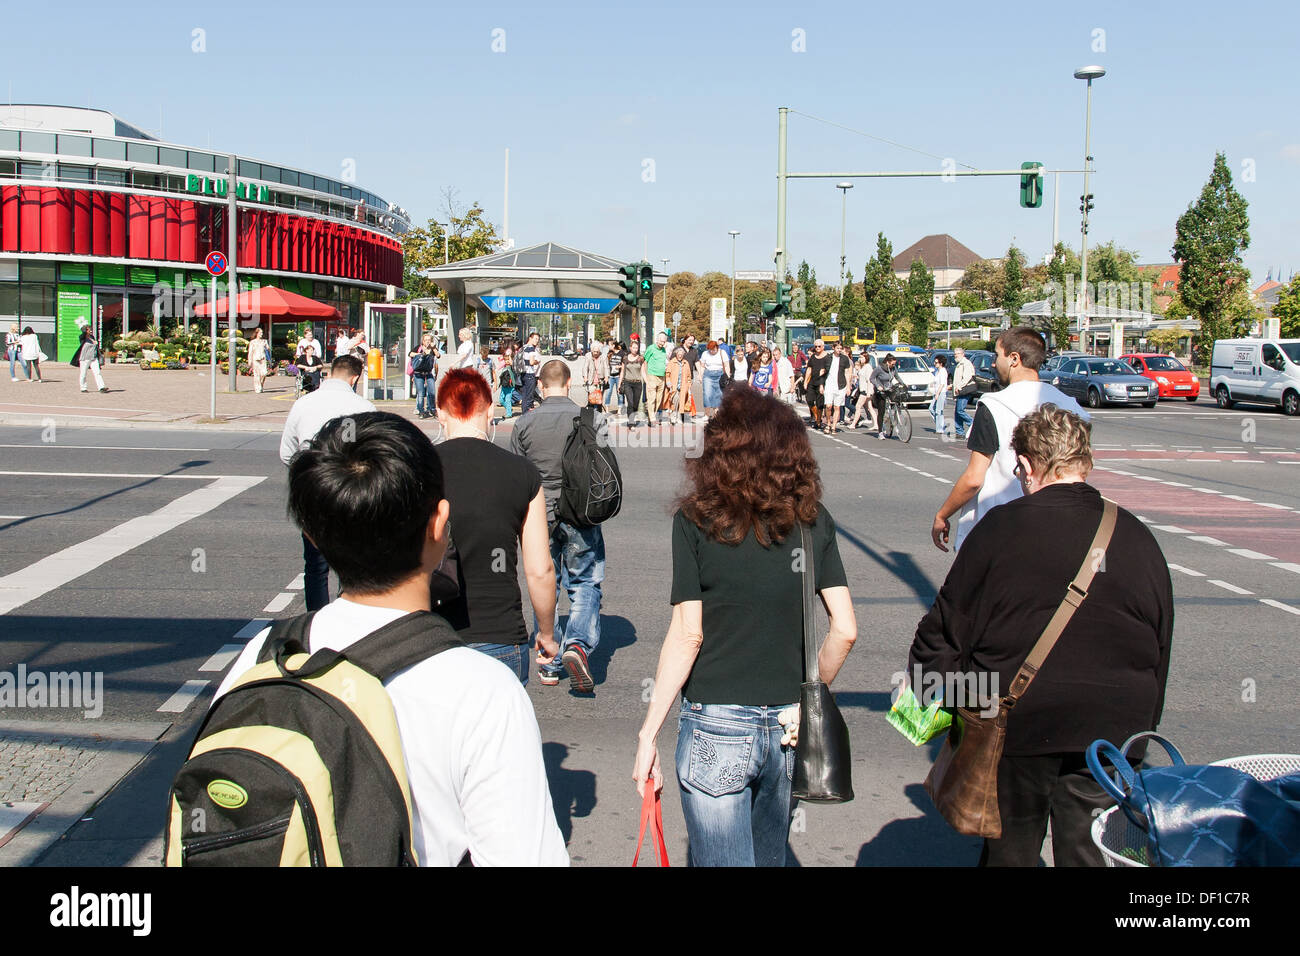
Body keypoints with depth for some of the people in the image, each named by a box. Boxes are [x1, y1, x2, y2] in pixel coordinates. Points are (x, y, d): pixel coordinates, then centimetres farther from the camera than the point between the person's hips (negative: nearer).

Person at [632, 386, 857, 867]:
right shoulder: (813, 520, 0)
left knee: (721, 858, 5)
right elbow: (845, 630, -2)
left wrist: (649, 733, -7)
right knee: (769, 856, 23)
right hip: (787, 727, 5)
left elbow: (687, 635, -13)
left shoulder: (697, 520, -9)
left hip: (716, 725, -4)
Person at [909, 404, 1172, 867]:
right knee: (1090, 853, 11)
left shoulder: (1000, 528, -8)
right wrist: (1138, 733, 18)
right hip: (1112, 734, 2)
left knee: (1009, 850, 14)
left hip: (1015, 726, -2)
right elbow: (1159, 652, 8)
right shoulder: (1138, 539, 1)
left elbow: (945, 628, -4)